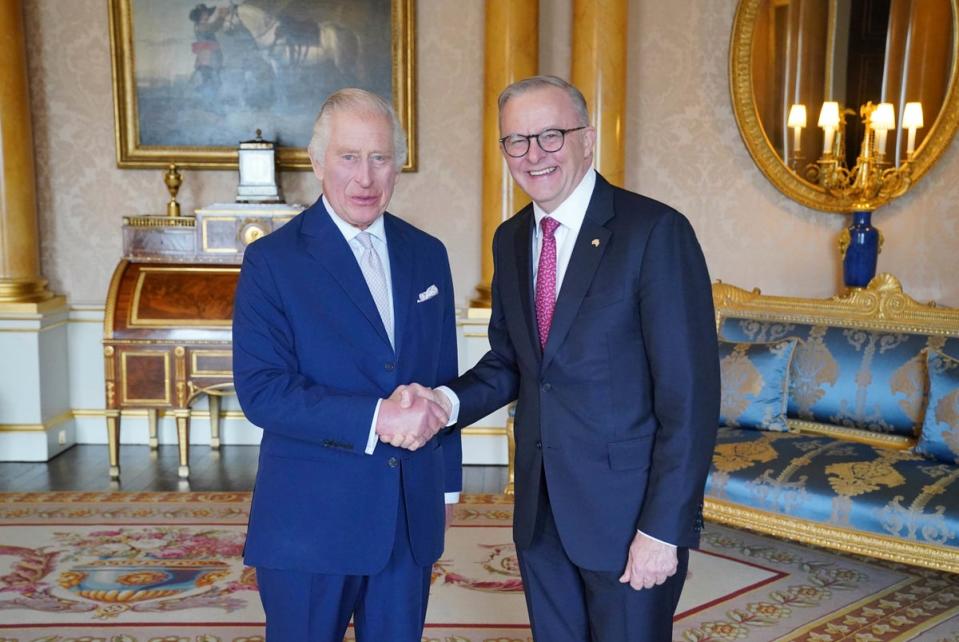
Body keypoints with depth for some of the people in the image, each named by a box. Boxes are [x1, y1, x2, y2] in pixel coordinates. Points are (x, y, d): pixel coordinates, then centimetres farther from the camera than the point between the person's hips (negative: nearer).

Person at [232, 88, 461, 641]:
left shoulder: (428, 255, 7)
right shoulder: (272, 260, -7)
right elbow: (261, 391, -16)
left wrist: (447, 482, 15)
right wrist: (374, 418, -24)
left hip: (412, 520, 4)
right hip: (311, 521, -4)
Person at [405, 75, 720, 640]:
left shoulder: (655, 231, -15)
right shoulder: (511, 240, 6)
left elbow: (690, 396, -16)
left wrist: (664, 528, -17)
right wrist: (449, 401, -7)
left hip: (628, 510, -6)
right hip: (541, 509, 6)